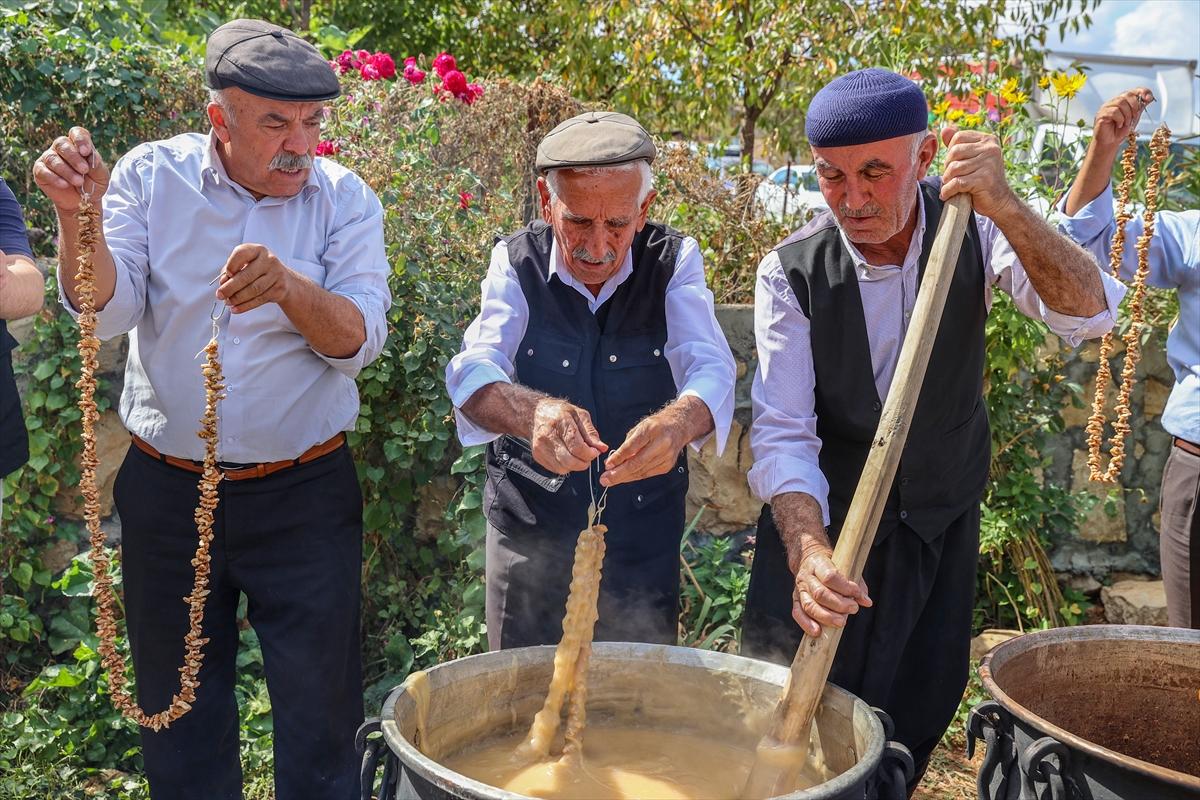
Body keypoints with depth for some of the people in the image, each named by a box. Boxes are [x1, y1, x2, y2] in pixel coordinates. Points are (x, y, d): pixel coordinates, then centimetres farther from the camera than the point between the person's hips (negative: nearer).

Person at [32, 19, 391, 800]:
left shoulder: (346, 199, -5)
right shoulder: (152, 174, -3)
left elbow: (357, 341, -15)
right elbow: (106, 311, -10)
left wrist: (288, 287, -33)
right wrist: (74, 211, -26)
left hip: (303, 493, -1)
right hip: (166, 489, 2)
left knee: (321, 706, 8)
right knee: (178, 707, 17)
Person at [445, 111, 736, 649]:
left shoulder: (674, 262, -8)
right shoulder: (516, 261, -9)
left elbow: (710, 369, -21)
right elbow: (475, 373, -23)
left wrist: (678, 422, -46)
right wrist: (533, 413, -46)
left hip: (644, 537, 1)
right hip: (528, 529, 0)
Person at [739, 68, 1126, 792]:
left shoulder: (973, 230, -12)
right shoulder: (792, 272, -17)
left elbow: (1091, 313, -25)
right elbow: (783, 433, -22)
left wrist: (1003, 206, -40)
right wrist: (808, 552, -39)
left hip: (942, 523, 2)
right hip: (821, 520, -2)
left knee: (921, 715, 13)